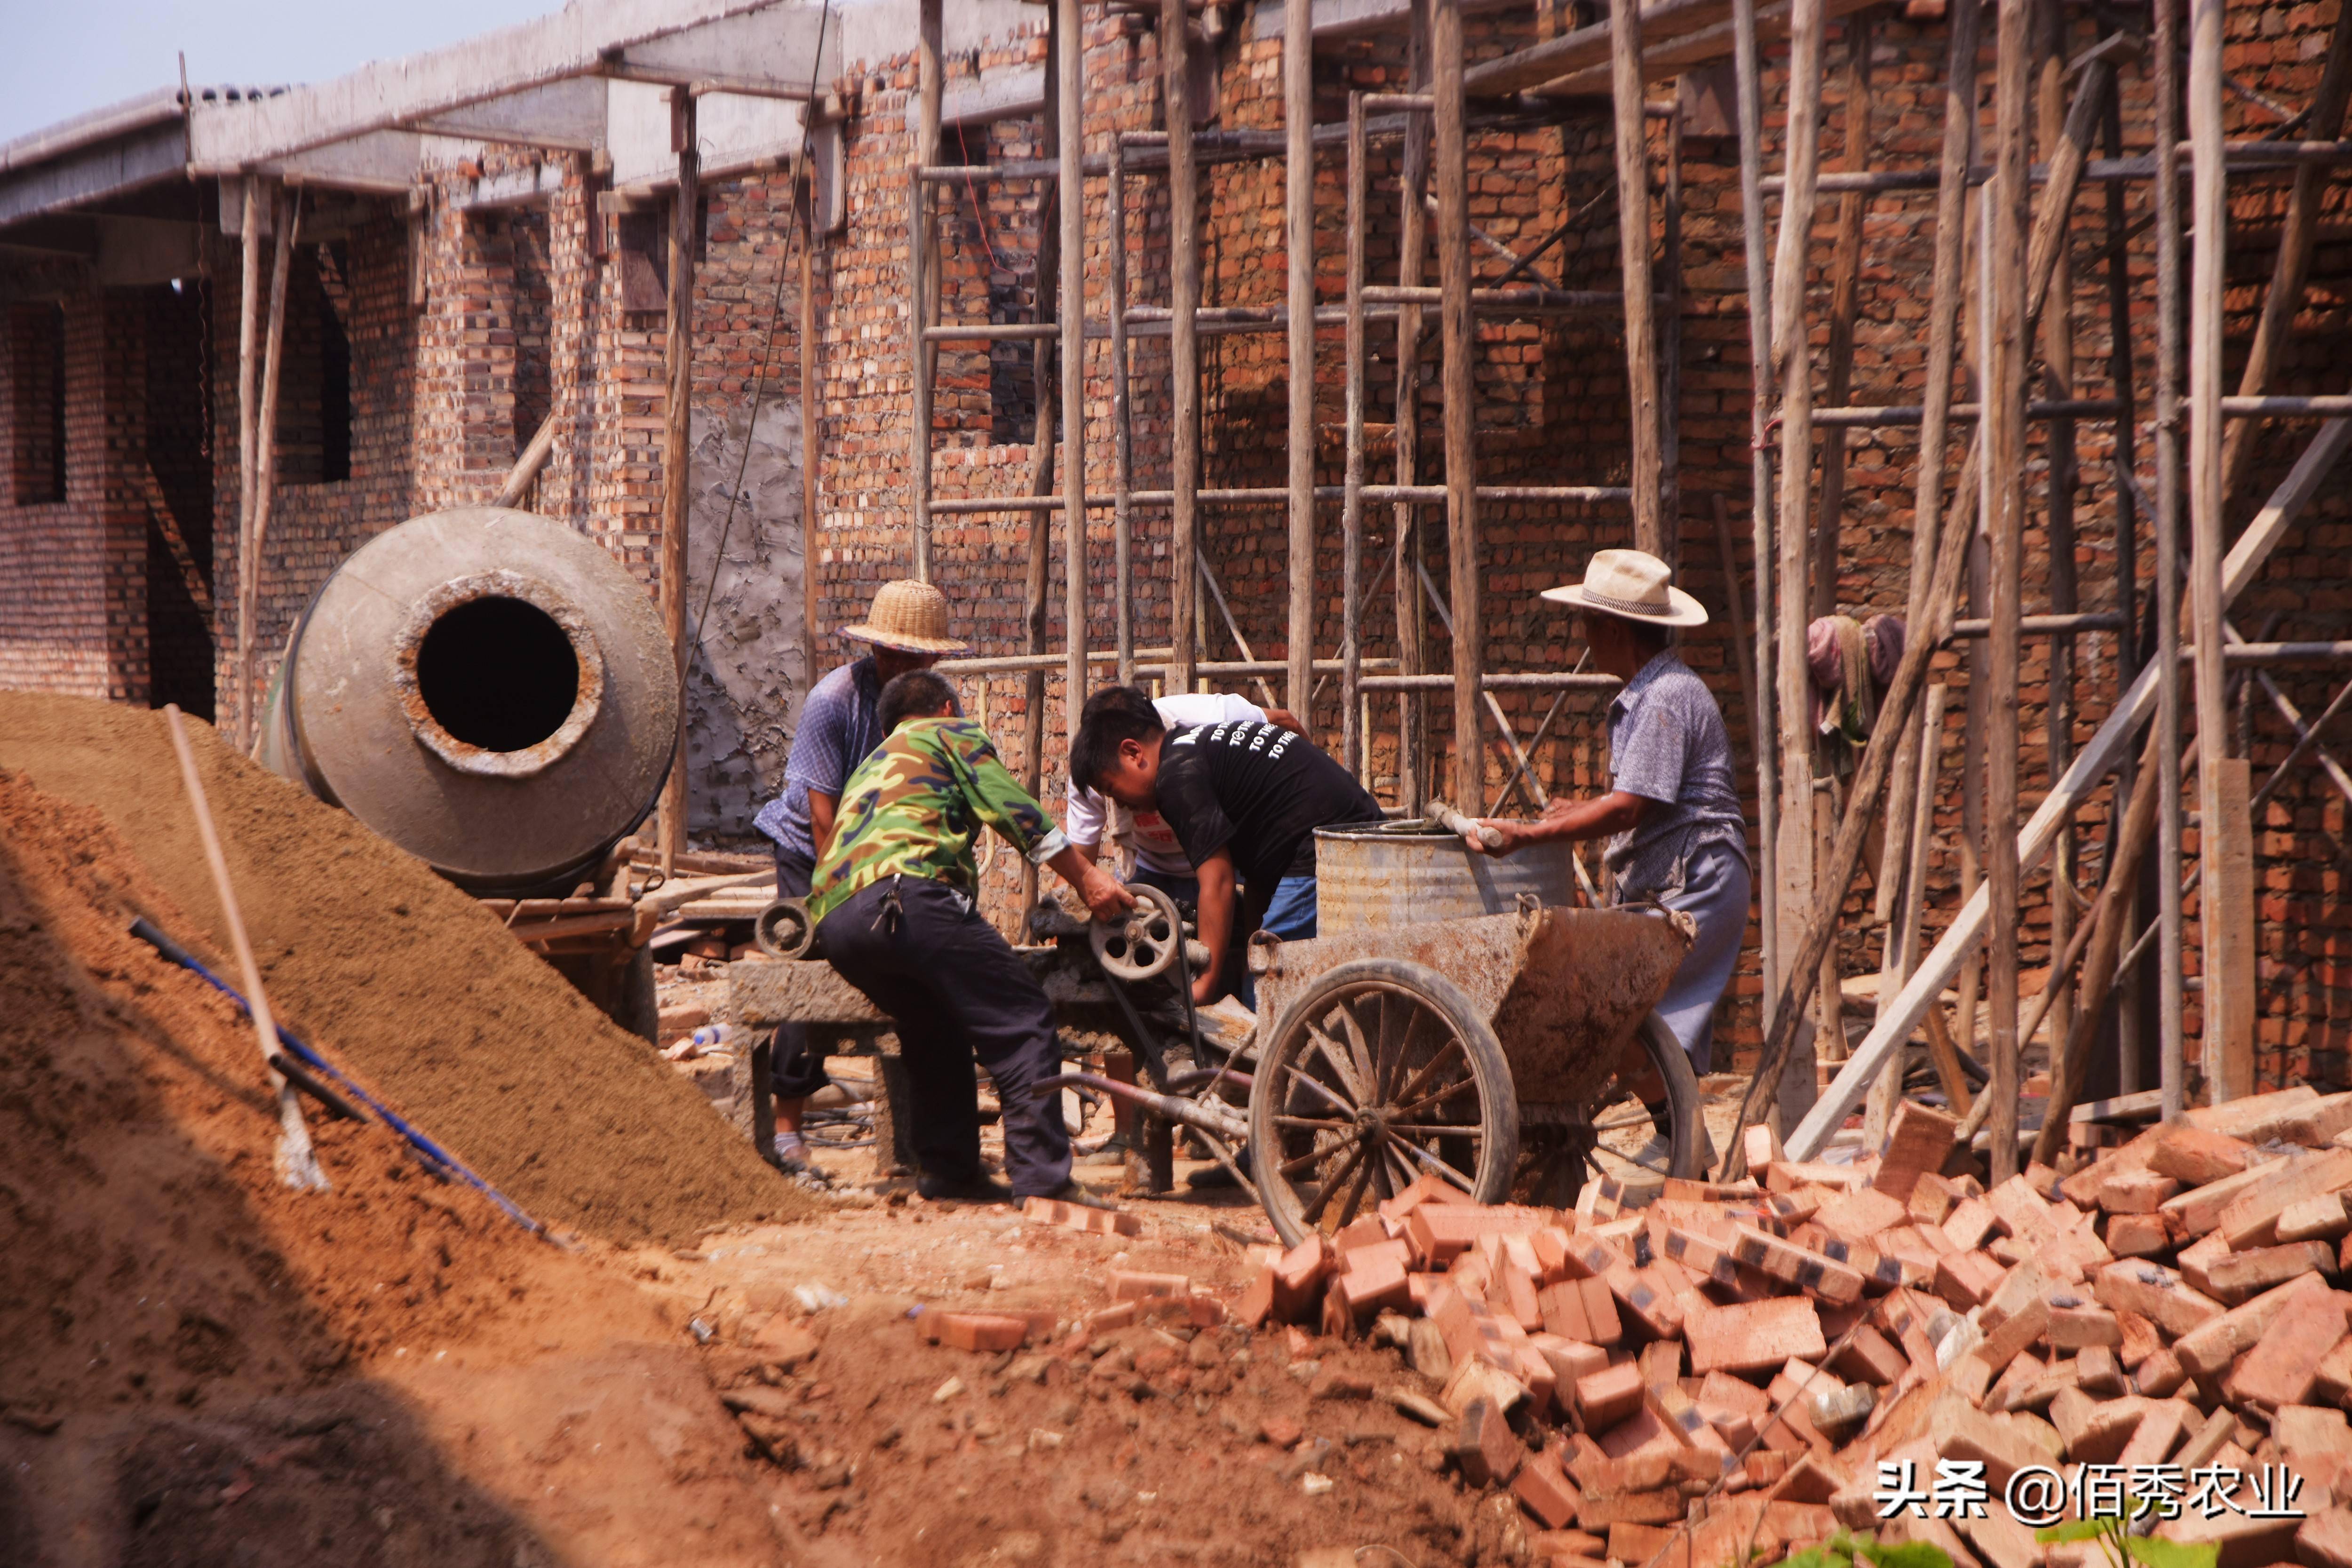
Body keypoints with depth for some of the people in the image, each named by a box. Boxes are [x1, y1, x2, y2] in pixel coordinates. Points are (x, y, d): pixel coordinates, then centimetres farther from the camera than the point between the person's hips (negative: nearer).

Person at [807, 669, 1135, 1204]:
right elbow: (1014, 810, 9)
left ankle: (948, 1172, 24)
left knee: (936, 1031, 26)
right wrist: (1088, 878, 13)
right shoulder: (953, 733, 21)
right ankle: (1043, 1177, -16)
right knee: (1021, 1021, -6)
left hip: (833, 920, 8)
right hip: (907, 892, -8)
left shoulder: (869, 767, 41)